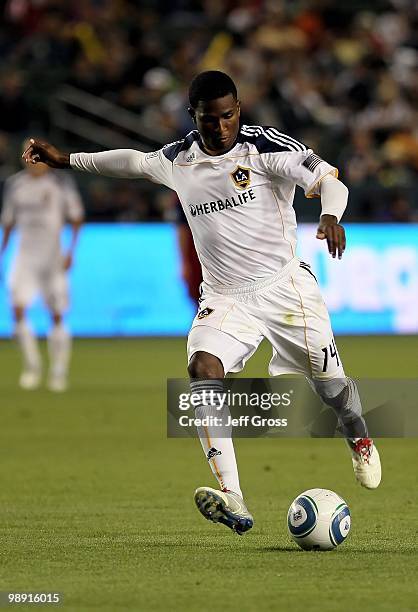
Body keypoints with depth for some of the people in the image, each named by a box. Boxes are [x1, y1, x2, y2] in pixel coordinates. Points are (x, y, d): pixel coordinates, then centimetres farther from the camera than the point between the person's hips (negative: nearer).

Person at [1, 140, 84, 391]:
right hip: (25, 255, 2)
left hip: (53, 255, -2)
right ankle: (32, 365, -2)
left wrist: (71, 251, -10)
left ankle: (59, 371, 12)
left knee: (57, 316, 1)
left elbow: (76, 219, 0)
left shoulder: (61, 182, -4)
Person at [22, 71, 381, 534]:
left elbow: (329, 180, -12)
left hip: (284, 286, -2)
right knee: (203, 367, -26)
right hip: (224, 299, 3)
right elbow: (134, 161, 27)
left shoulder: (266, 145, -8)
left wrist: (330, 216, -34)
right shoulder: (178, 161, 6)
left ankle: (359, 438, 43)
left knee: (330, 386, 1)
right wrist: (68, 160, 30)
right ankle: (232, 500, -38)